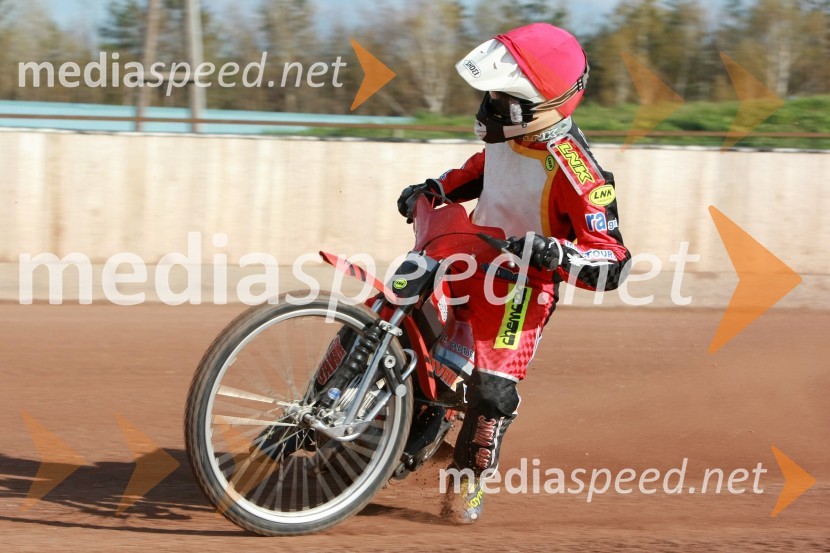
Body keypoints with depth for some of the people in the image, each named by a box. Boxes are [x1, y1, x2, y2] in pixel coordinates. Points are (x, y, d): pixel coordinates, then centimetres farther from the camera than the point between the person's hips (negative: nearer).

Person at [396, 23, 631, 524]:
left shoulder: (574, 172, -30)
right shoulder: (509, 131, -7)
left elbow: (614, 264, -30)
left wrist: (556, 253, -47)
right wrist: (434, 190, 5)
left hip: (521, 282, -7)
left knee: (494, 388, -18)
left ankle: (471, 478, 8)